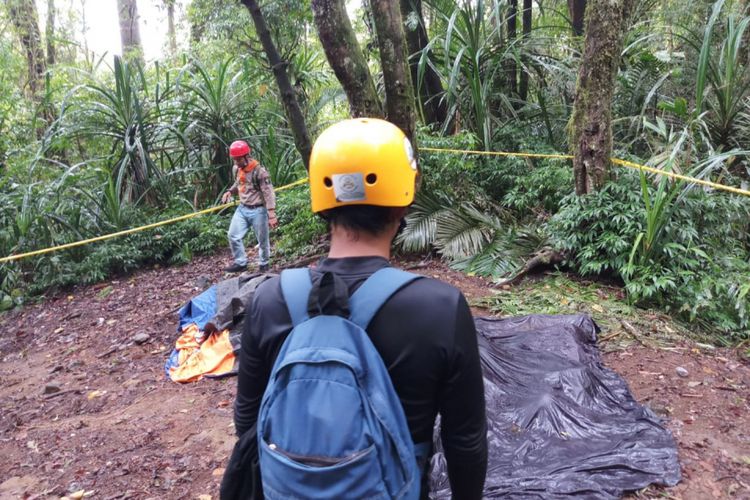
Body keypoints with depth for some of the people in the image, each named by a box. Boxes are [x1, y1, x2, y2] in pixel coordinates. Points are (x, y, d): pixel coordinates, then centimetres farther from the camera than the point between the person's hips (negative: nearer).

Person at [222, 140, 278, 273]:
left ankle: (263, 265, 25)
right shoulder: (236, 169, 2)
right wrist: (230, 192, -2)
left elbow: (269, 193, -20)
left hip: (258, 210, -7)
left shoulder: (259, 171, -20)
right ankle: (240, 263, 18)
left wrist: (271, 215, -25)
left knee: (262, 240, 6)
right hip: (242, 208, 7)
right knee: (233, 235, 5)